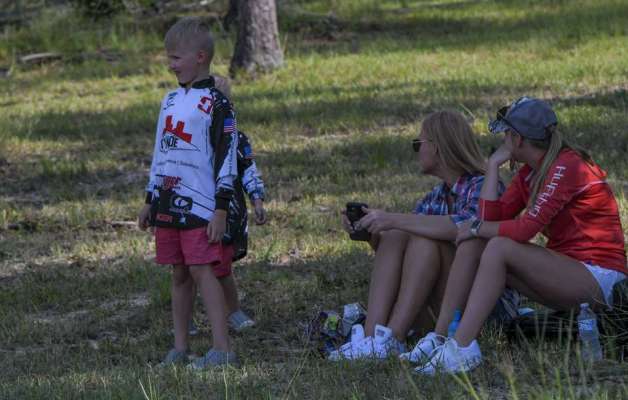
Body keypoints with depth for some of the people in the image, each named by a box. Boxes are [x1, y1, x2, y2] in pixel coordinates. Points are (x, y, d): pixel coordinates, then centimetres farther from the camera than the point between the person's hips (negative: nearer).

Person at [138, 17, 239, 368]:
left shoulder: (216, 104, -9)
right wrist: (150, 201, 22)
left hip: (200, 205, -7)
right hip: (169, 204, 7)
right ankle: (180, 348, 14)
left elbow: (227, 158, -11)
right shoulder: (171, 100, 15)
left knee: (202, 270, -13)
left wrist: (221, 210, -15)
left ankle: (223, 348, -14)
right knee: (180, 275, 10)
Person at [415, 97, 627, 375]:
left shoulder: (566, 167, -15)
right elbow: (492, 217, 2)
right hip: (567, 272, 9)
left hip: (598, 276, -9)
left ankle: (460, 350, -29)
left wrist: (476, 228, -10)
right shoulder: (530, 173, 12)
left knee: (500, 248, -24)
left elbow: (526, 229, -23)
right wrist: (493, 165, 3)